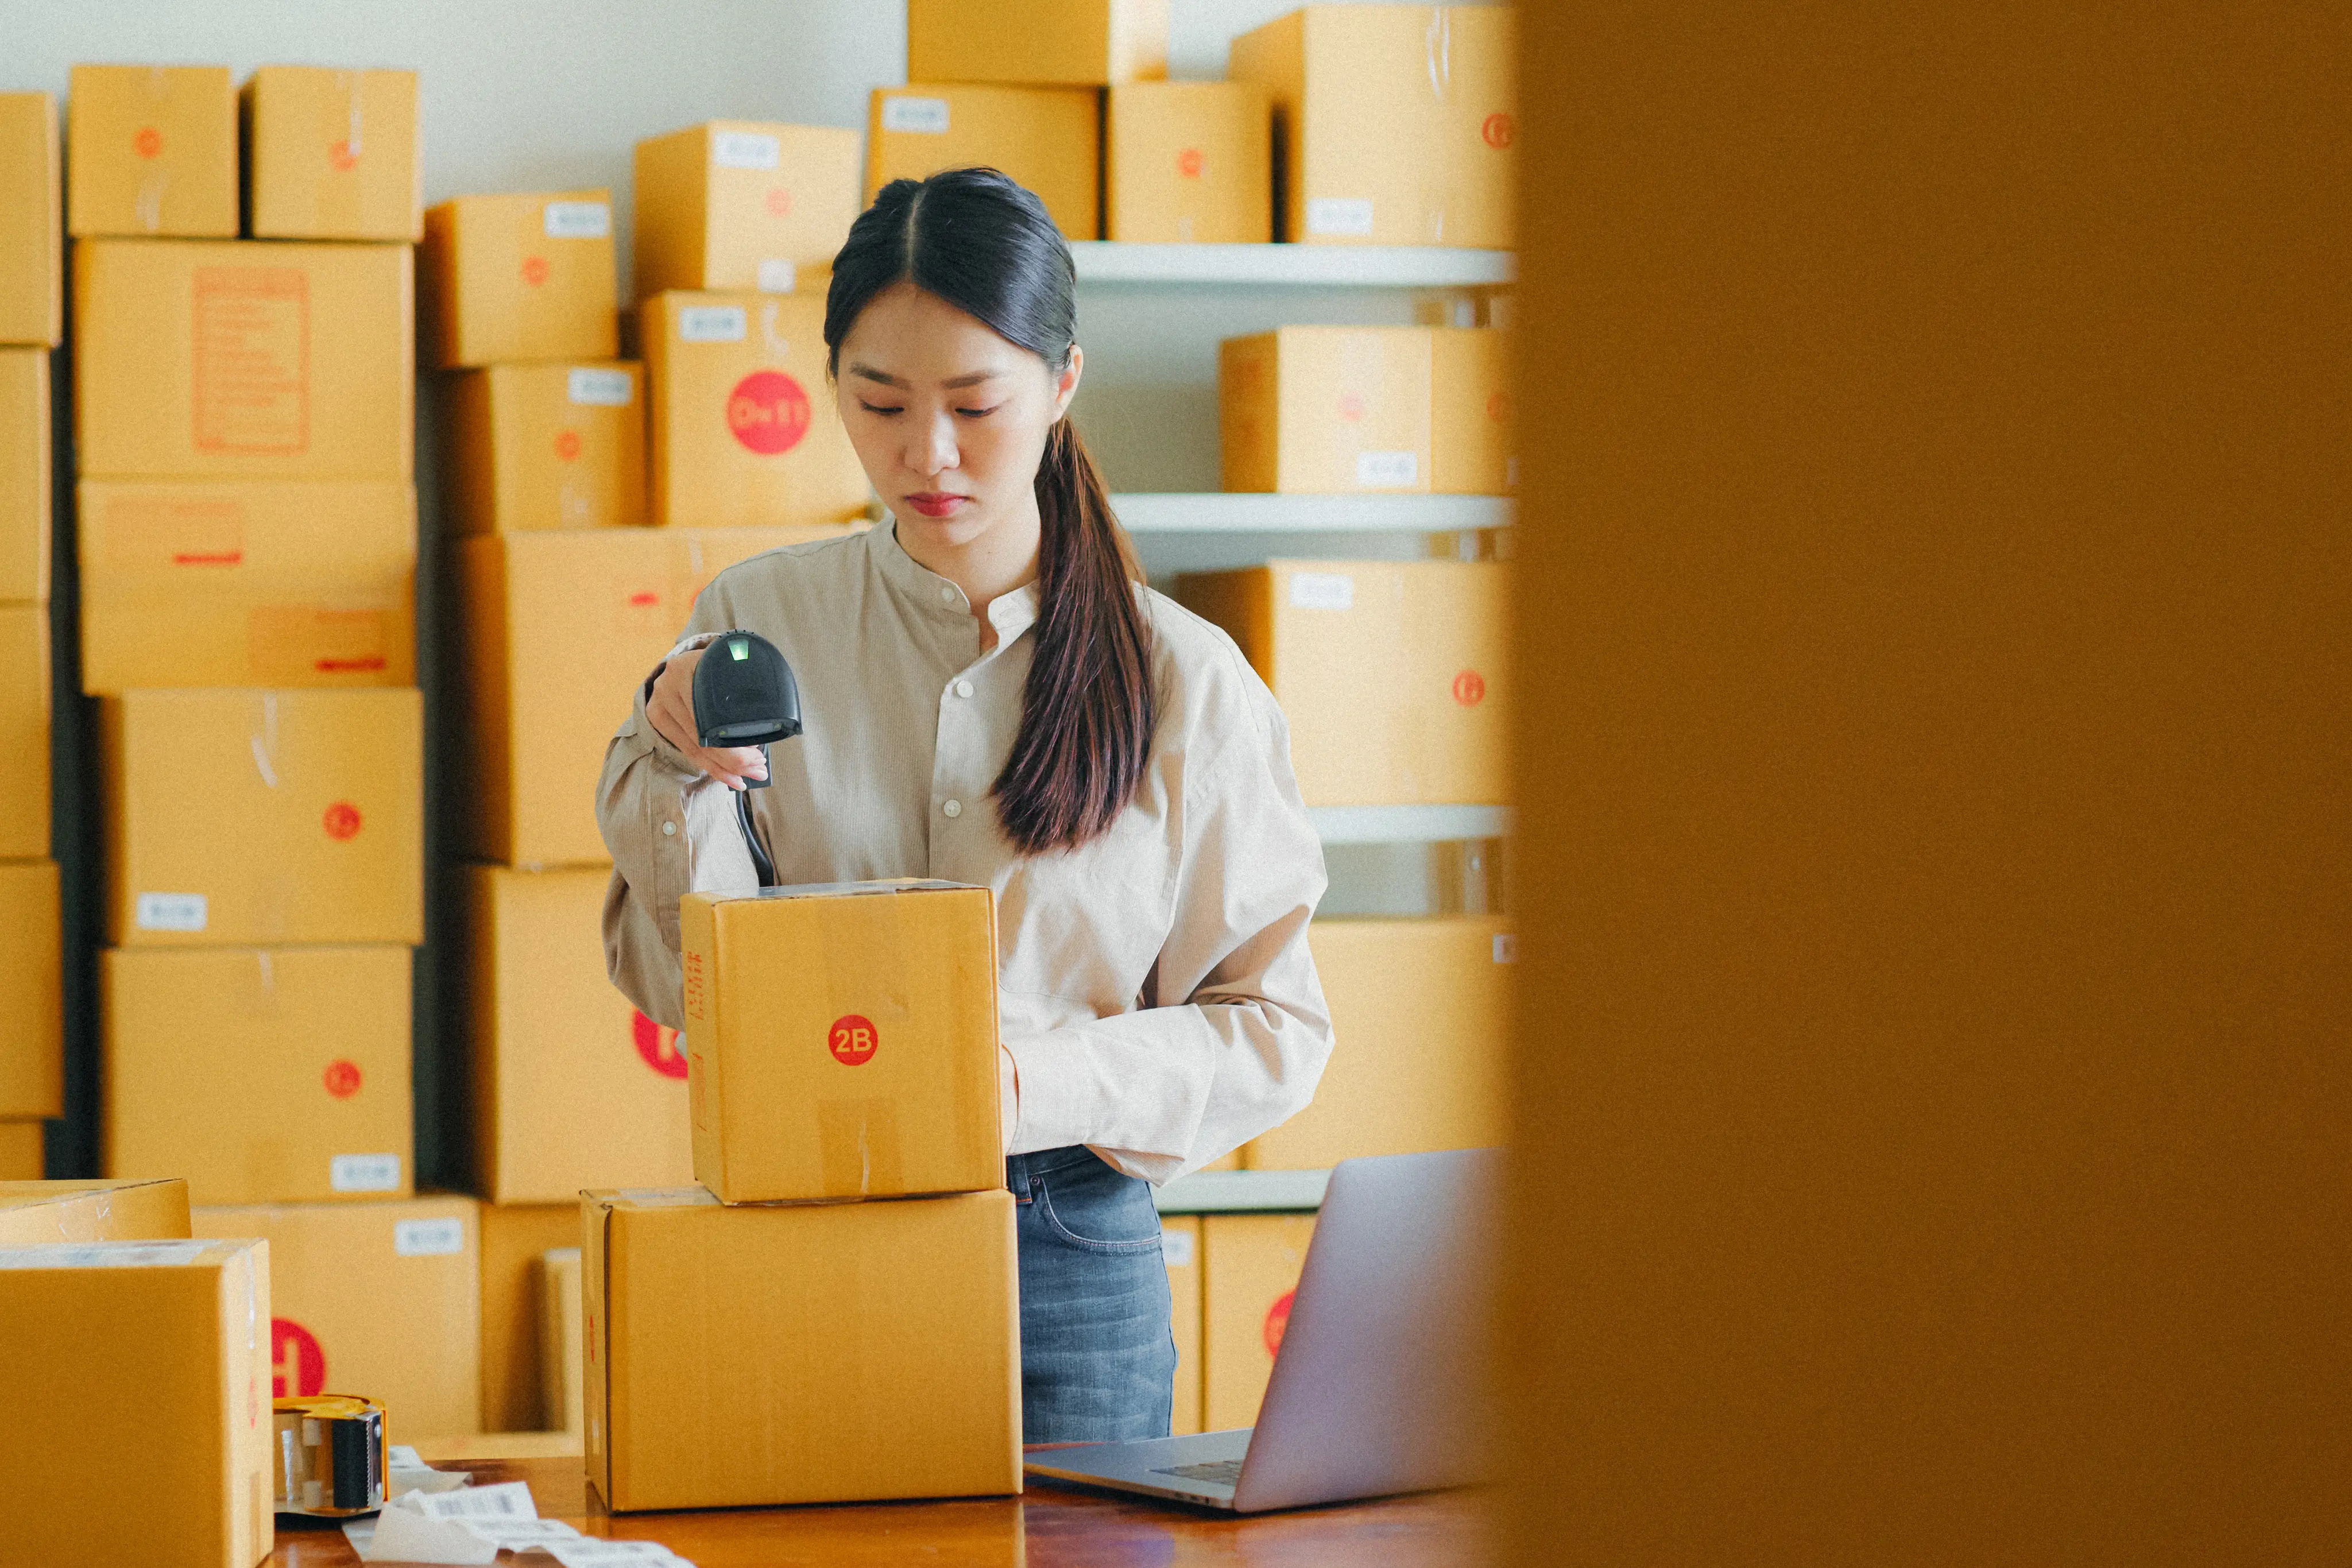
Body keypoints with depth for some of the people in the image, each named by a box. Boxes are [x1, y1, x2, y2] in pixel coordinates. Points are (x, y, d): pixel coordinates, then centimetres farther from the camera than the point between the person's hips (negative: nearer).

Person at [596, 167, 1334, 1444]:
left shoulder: (1186, 680, -3)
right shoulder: (756, 624, 2)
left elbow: (1272, 1029, -1)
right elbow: (680, 991, 3)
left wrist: (1041, 1084, -17)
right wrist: (679, 777, -14)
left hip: (1065, 1249, -1)